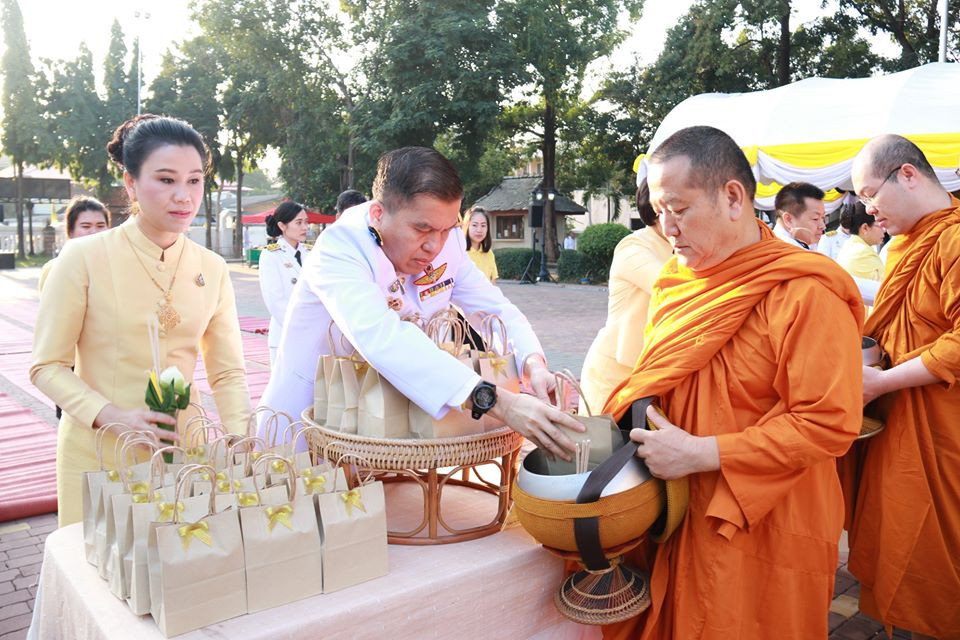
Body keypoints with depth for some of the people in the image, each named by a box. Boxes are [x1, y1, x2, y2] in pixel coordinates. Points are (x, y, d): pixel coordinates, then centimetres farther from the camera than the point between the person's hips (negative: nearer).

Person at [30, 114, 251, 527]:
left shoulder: (212, 269, 0)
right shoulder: (84, 257, -10)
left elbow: (228, 373, 3)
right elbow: (47, 366, -5)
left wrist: (242, 443, -11)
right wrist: (110, 416, -21)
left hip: (180, 450, 3)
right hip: (96, 456, -3)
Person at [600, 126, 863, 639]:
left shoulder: (806, 293, -17)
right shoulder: (678, 280, 6)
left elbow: (830, 423, -21)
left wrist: (699, 453, -23)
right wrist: (629, 422, -3)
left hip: (762, 535, -6)